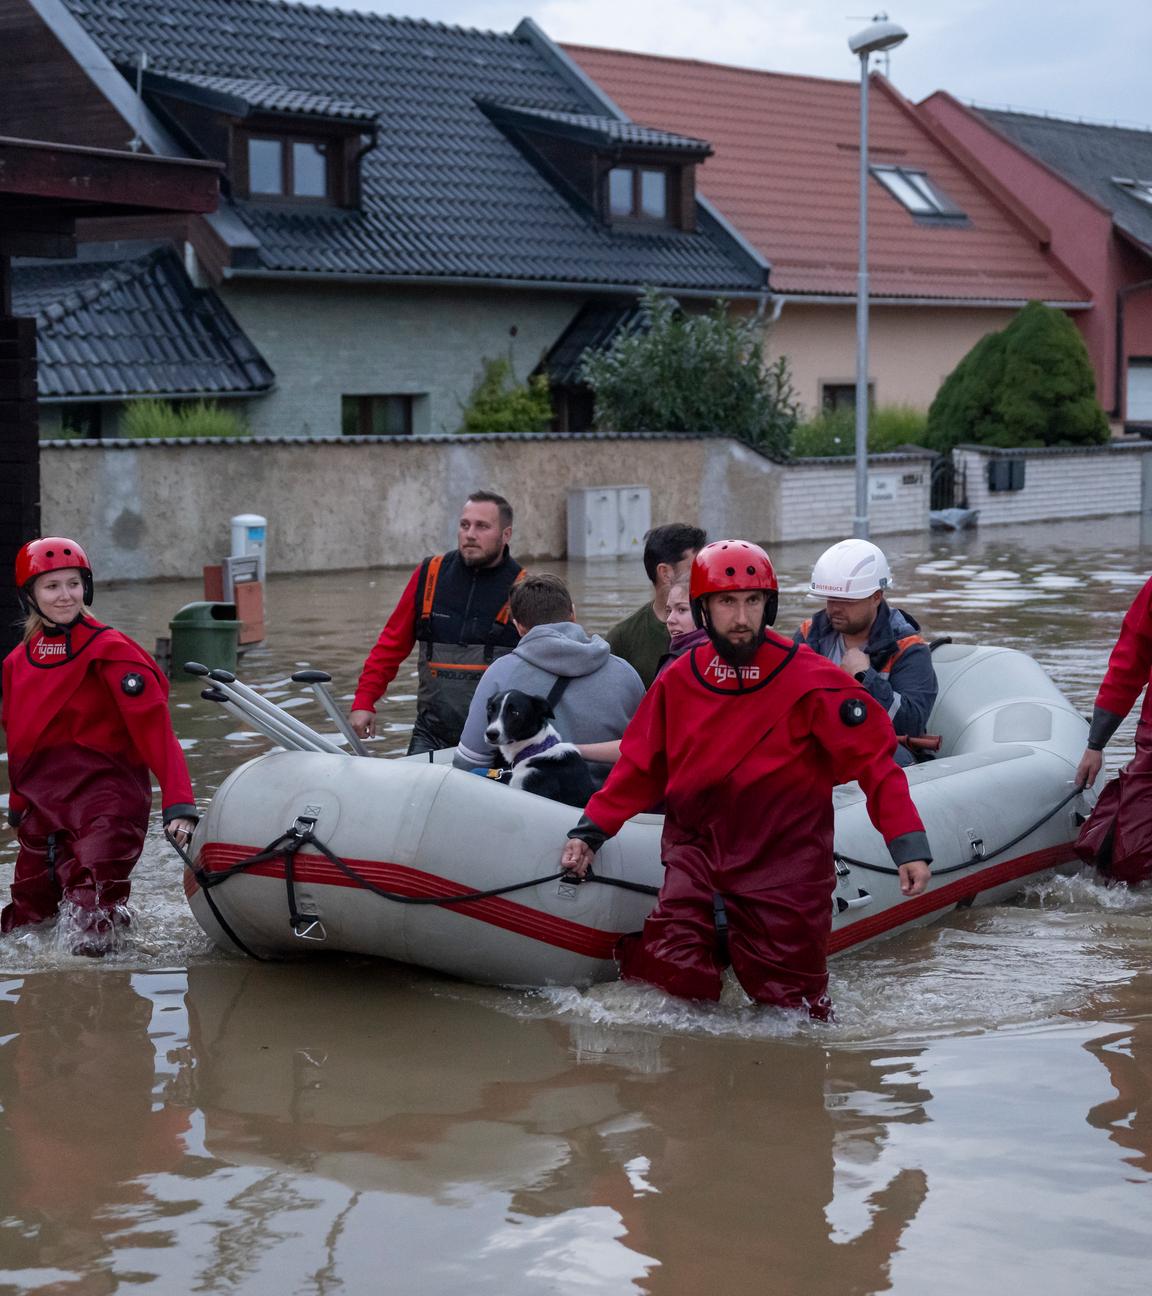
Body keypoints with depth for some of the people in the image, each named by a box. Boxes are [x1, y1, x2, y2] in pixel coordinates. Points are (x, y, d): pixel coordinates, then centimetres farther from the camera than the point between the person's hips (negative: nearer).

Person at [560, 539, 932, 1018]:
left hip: (784, 868, -2)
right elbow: (640, 767, 13)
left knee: (790, 1005, 3)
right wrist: (590, 830, 5)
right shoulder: (677, 682, 3)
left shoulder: (811, 682, -9)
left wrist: (908, 844, -16)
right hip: (697, 859, 2)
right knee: (674, 984, -12)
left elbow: (874, 759, -8)